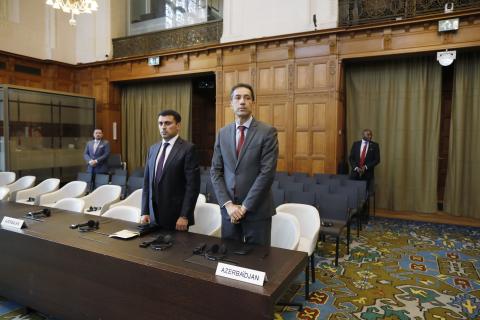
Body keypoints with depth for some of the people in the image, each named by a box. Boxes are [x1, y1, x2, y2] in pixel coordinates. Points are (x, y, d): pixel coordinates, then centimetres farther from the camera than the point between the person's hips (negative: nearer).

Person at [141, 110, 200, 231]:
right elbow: (147, 182, 11)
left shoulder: (188, 149, -9)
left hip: (176, 216, -5)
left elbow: (193, 185, -13)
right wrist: (145, 212, 5)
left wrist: (184, 216, -15)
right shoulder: (153, 149, 10)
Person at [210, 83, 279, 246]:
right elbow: (215, 171, 4)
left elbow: (267, 172, -13)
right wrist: (228, 204, -8)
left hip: (257, 210, -3)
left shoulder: (267, 132, -7)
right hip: (228, 209, 3)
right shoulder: (222, 133, 6)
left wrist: (245, 206, -13)